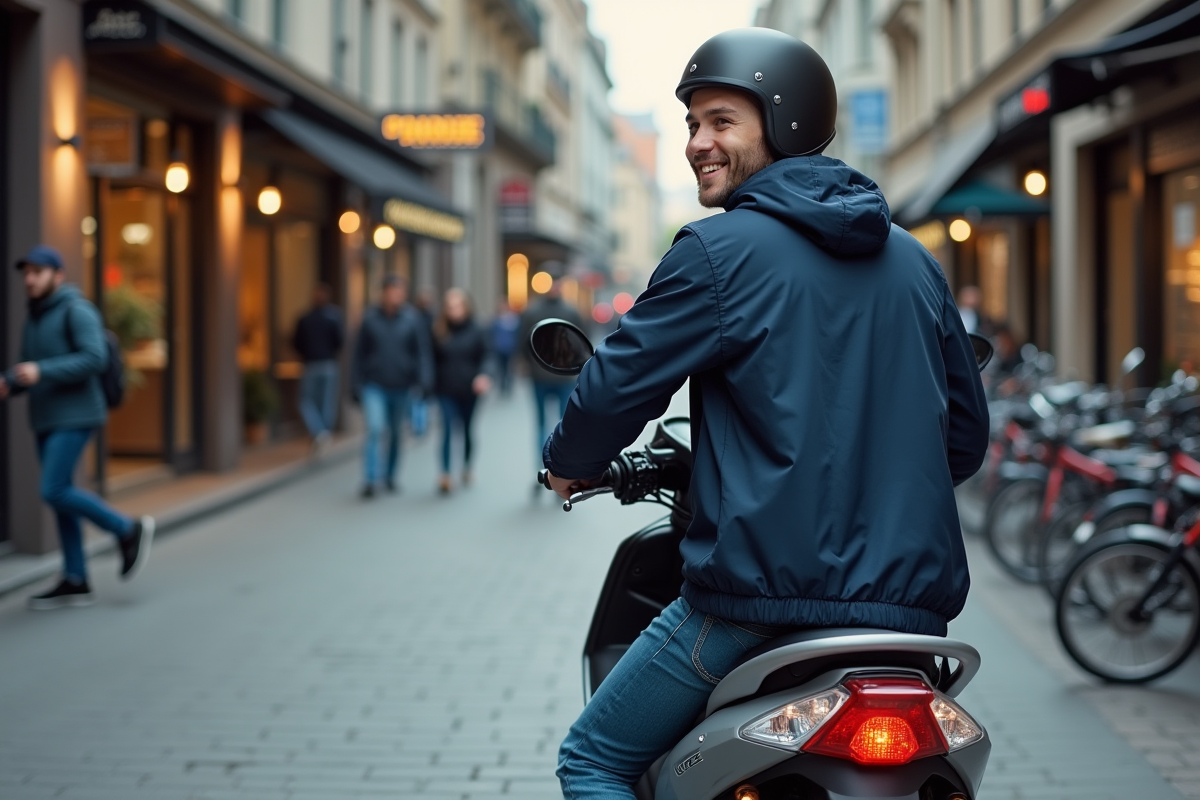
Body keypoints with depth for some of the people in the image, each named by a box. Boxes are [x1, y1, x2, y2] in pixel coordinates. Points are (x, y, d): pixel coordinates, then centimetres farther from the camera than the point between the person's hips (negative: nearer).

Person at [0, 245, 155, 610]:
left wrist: (41, 371, -27)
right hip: (47, 420, 9)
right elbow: (30, 373, 19)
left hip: (75, 417, -9)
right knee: (60, 497, 6)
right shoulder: (34, 319, 15)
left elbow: (95, 359, -21)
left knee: (54, 493, -14)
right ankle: (75, 582, 10)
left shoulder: (77, 310, -10)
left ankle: (128, 530, 0)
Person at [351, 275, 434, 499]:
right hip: (374, 386, -1)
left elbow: (423, 352, -8)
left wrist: (424, 381, -19)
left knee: (396, 434, 13)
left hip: (401, 387, 1)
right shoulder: (370, 318, -2)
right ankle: (370, 480, -14)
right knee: (375, 429, -15)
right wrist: (355, 385, 2)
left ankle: (390, 476, 29)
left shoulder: (413, 319, -4)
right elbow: (359, 353, 3)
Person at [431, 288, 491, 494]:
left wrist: (482, 377, -20)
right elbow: (433, 361, 3)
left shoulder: (475, 331, -3)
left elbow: (484, 357, -2)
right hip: (446, 391, -1)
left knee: (467, 429, 14)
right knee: (447, 429, -12)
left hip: (469, 390, 1)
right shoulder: (438, 331, -1)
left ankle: (467, 468, 33)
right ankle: (445, 475, -17)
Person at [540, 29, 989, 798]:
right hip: (909, 603, 6)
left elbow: (620, 383, -5)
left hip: (765, 588, -6)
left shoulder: (720, 251, -6)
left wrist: (569, 465, 16)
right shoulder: (915, 260, 13)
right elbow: (967, 432, 17)